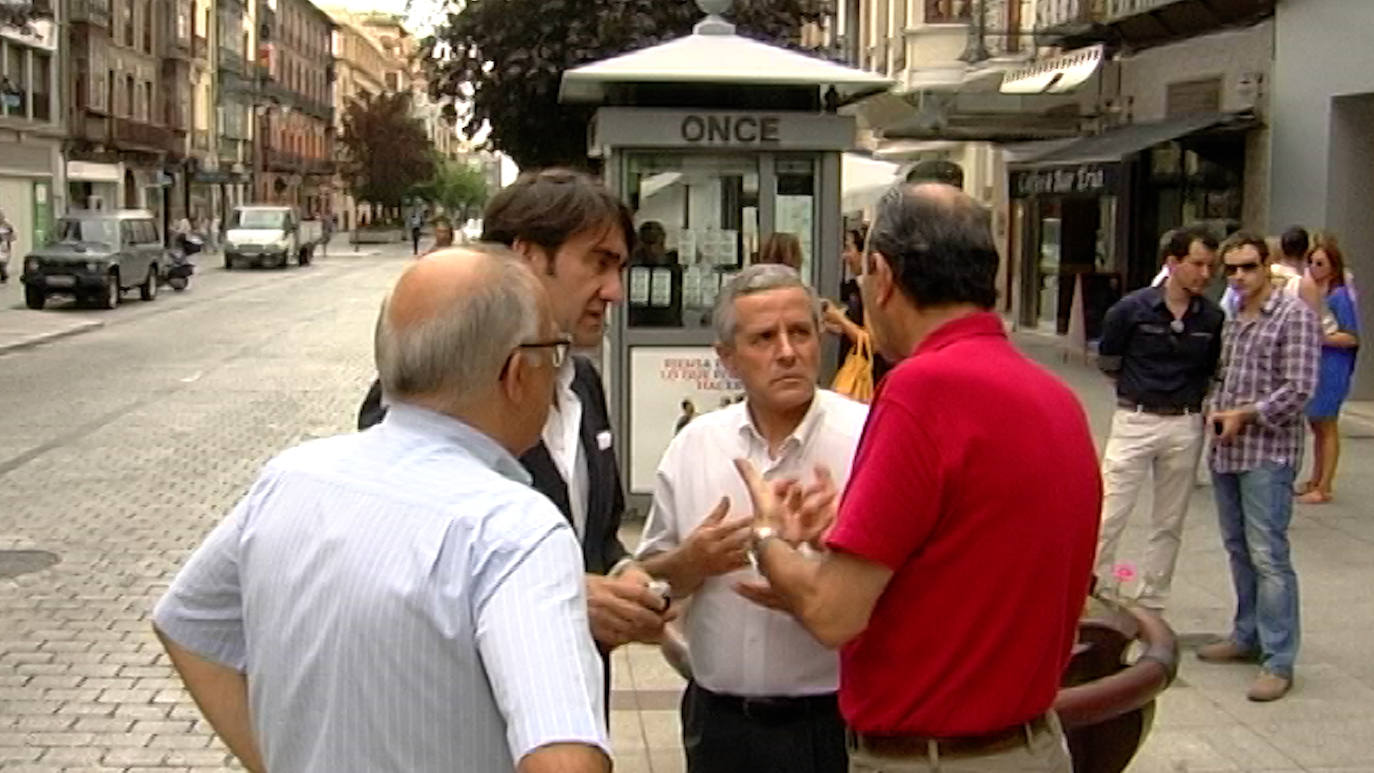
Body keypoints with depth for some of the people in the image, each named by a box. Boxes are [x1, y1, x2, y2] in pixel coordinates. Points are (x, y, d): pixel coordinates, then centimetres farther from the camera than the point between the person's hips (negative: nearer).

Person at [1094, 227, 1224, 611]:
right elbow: (1107, 363, 5)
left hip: (1185, 426, 3)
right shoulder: (1131, 309, -9)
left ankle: (1151, 605, 22)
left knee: (1169, 523, 11)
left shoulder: (1213, 319, 0)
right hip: (1135, 421, -3)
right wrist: (1139, 389, 9)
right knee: (1108, 517, -4)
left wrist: (1191, 396, 4)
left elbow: (1214, 372, 15)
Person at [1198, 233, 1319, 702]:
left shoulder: (1294, 316, -9)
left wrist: (1244, 415, -11)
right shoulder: (1231, 319, 14)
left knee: (1268, 555, -8)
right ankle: (1248, 636, 28)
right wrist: (1215, 410, 2)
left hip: (1268, 453, -8)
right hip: (1225, 451, 8)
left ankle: (1278, 661, -4)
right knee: (1238, 549, 15)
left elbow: (1299, 390, -14)